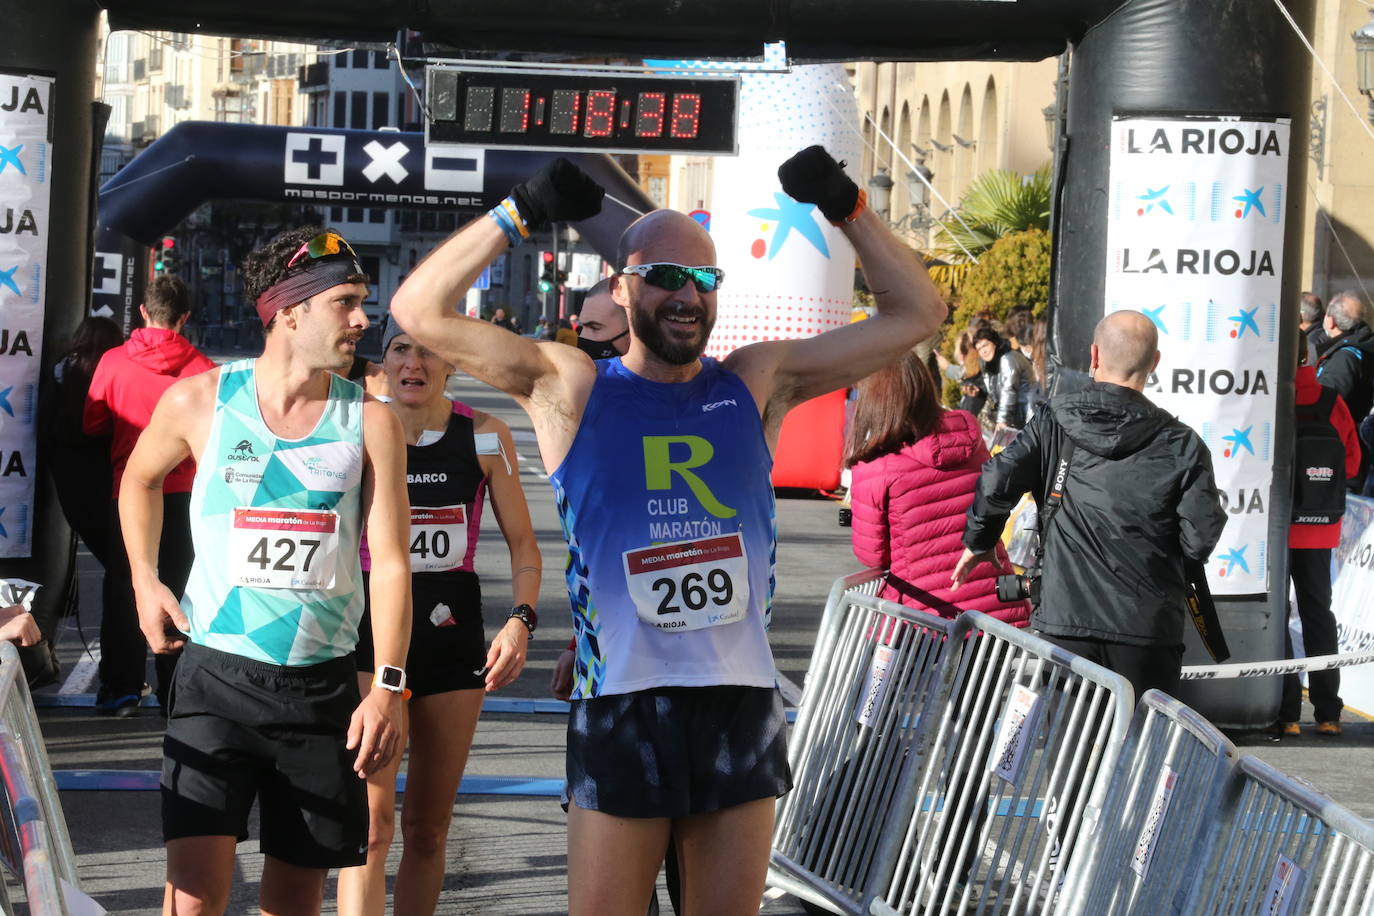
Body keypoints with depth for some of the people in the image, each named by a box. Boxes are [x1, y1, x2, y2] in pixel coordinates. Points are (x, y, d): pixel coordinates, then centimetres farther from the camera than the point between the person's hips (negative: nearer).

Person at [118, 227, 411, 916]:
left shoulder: (370, 421, -1)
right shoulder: (198, 402, -1)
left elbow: (390, 560, -5)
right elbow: (140, 479, 21)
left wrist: (388, 686, -14)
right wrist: (145, 582, 11)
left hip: (322, 685, 1)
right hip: (216, 677, -1)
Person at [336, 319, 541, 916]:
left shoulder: (485, 437, 2)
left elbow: (521, 542, 7)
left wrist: (520, 620, -9)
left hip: (453, 632, 3)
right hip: (373, 626, -2)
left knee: (428, 827, 10)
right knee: (371, 822, -15)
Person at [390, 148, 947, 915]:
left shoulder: (758, 384, 9)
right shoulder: (572, 389, 3)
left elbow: (917, 314, 11)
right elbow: (421, 311, -4)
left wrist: (847, 210, 1)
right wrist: (520, 215, -10)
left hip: (743, 706, 2)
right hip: (621, 707, -2)